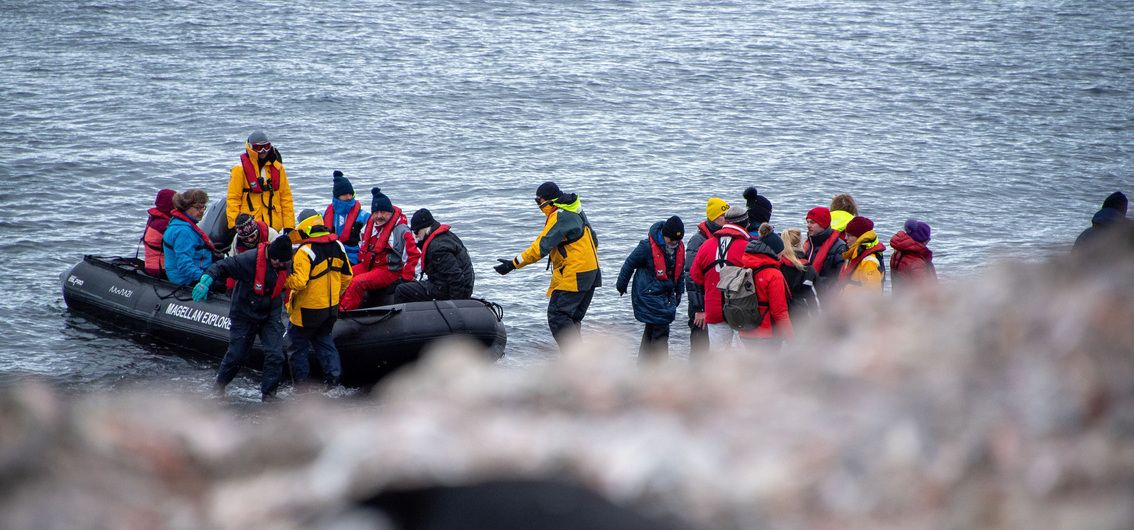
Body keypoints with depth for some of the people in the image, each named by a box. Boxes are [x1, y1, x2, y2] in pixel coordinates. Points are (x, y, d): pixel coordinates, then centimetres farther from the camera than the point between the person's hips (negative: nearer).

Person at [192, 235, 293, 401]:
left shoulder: (287, 263, -9)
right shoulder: (251, 259, -26)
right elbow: (223, 266, -26)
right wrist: (207, 279, -41)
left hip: (270, 315, 3)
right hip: (244, 314, -3)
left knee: (275, 355, -10)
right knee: (236, 355, 5)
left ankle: (268, 394, 2)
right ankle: (219, 386, 30)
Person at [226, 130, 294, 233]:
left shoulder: (277, 167, 8)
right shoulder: (240, 169, -4)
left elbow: (286, 197, 10)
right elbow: (233, 198, -4)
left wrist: (289, 226, 5)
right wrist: (233, 225, -11)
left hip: (273, 226, 4)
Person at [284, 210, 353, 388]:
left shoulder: (305, 252, -21)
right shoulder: (337, 246, 1)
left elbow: (298, 282, -28)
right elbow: (347, 275, 10)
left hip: (308, 311, -7)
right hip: (331, 307, 7)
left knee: (298, 343, 10)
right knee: (323, 340, 24)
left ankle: (301, 381, 13)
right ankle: (333, 375, 15)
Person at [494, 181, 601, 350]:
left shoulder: (560, 217, -17)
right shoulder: (575, 211, 14)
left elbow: (541, 248, -24)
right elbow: (593, 240, 23)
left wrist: (513, 264, -24)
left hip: (573, 277, -10)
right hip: (591, 272, 10)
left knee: (557, 316, -10)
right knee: (572, 318, 14)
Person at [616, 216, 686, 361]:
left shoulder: (679, 248, 2)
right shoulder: (648, 247, -17)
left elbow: (680, 271, 19)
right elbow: (629, 264, -5)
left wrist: (679, 291, 21)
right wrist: (621, 286, 6)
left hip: (666, 294, 7)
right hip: (648, 294, -7)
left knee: (651, 331, 13)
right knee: (661, 330, -13)